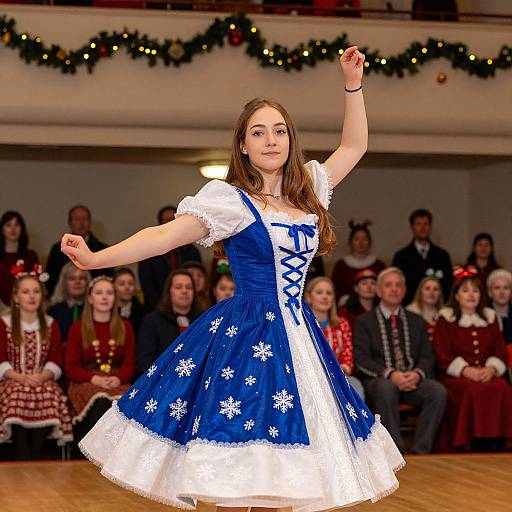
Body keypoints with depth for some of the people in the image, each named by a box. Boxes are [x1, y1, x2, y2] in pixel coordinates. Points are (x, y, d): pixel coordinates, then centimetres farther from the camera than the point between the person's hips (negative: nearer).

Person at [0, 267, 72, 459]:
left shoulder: (50, 325, 16)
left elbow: (56, 361, 8)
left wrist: (42, 377, -14)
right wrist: (21, 378, -17)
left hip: (43, 381, 1)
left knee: (48, 398, -35)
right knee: (17, 399, -37)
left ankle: (35, 458, -29)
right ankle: (23, 463, -33)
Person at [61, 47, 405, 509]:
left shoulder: (308, 191, 11)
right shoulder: (228, 199, -6)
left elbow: (354, 146, 23)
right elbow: (167, 235, -16)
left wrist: (353, 85, 15)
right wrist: (95, 258, -27)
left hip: (298, 335, 6)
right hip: (244, 336, -5)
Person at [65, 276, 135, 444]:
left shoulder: (125, 327, 19)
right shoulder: (78, 328, 13)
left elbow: (130, 364, 13)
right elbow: (71, 368, 6)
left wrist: (118, 379, -11)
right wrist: (95, 379, -13)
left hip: (118, 384, 1)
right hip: (85, 384, -1)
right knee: (100, 404, -38)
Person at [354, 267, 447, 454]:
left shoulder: (416, 322, 20)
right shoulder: (365, 321, 9)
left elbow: (427, 357, 12)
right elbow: (362, 359, -3)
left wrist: (417, 373, -13)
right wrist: (390, 374, -19)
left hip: (413, 379, 3)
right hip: (379, 380, -3)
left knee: (438, 390, -28)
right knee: (386, 388, -38)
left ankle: (420, 452, -26)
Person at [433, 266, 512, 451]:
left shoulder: (489, 318, 21)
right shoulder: (446, 320, 10)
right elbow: (442, 356, 0)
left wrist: (491, 368, -8)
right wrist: (466, 370, -15)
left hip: (487, 375, 3)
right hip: (455, 377, -3)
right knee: (472, 391, -36)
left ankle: (496, 444, -27)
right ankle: (470, 448, -29)